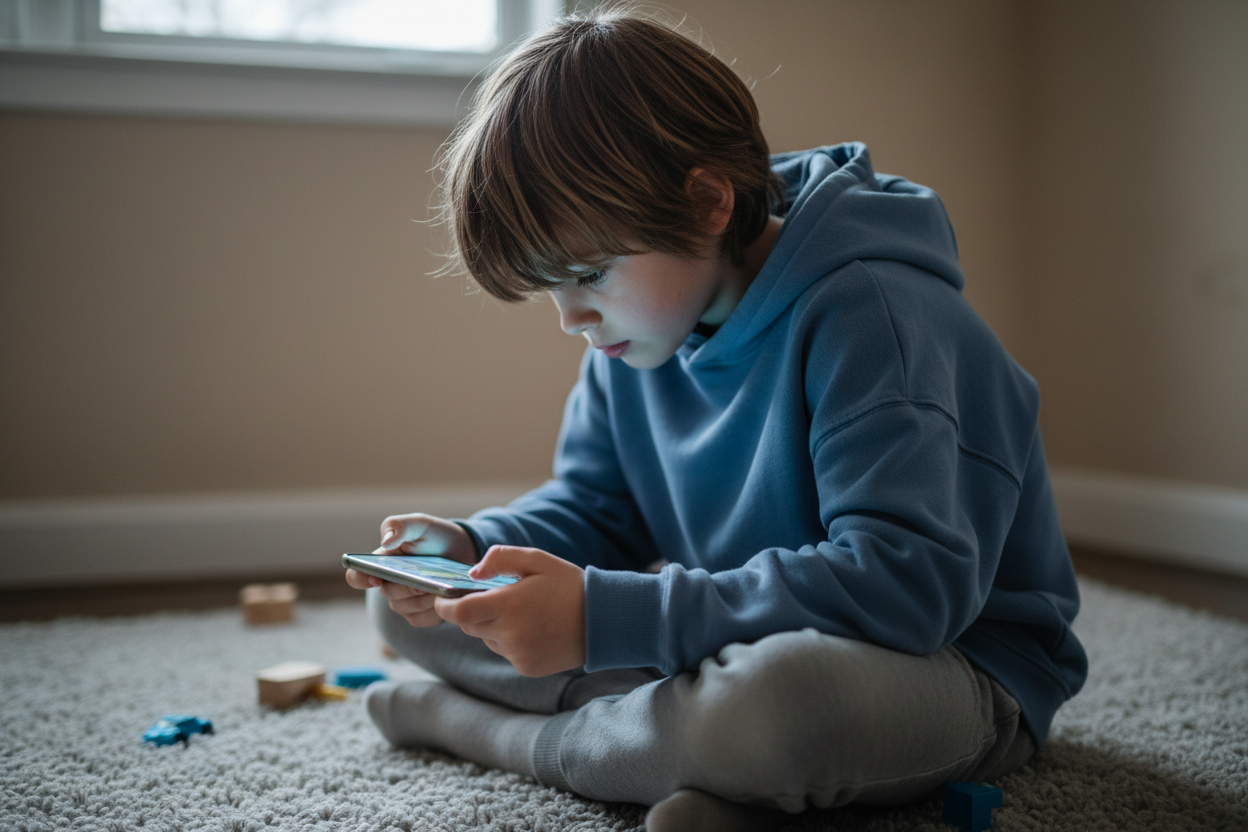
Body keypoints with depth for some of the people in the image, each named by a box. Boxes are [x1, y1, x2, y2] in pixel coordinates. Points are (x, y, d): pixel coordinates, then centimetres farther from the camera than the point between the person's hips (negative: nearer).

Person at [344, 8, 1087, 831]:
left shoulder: (871, 314, -25)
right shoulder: (642, 327, 1)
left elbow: (908, 584, -34)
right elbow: (590, 506, 10)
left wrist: (604, 617, -35)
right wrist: (471, 547, -14)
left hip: (955, 662, -6)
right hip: (743, 640, 7)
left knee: (773, 694, -44)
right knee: (408, 606, 1)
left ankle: (473, 723, -15)